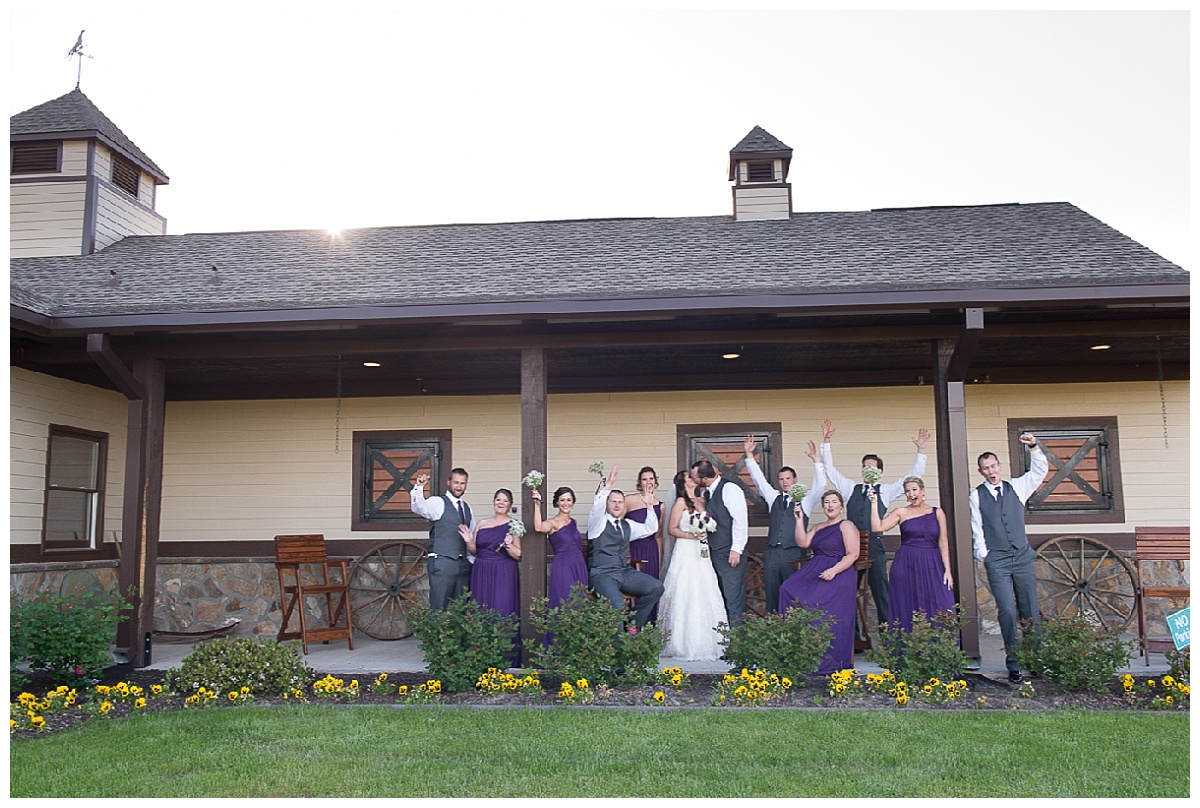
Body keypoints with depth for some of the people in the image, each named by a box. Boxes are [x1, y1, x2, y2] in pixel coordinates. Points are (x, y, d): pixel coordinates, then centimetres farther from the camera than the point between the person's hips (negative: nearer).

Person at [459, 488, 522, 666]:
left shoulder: (514, 526, -1)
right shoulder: (482, 524, 11)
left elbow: (518, 555, -4)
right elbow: (474, 551, 15)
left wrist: (508, 545, -22)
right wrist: (469, 542, -4)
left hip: (504, 575, -4)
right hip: (481, 574, 4)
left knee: (503, 613, -6)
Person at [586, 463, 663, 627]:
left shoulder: (627, 525, 22)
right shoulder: (598, 522, 3)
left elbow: (650, 529, 26)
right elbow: (597, 506, -17)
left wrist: (650, 506, 16)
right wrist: (608, 484, -26)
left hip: (625, 572, 6)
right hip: (602, 574, -6)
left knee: (656, 587, -17)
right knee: (617, 605, -34)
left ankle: (634, 626, -2)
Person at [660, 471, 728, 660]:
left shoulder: (702, 500, 15)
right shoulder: (681, 502, -3)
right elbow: (672, 529, -6)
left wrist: (706, 533, 4)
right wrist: (691, 535, -16)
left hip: (702, 553, 6)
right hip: (686, 552, -6)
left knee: (706, 595, 3)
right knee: (686, 596, -6)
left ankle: (706, 642, 9)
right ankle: (686, 645, -1)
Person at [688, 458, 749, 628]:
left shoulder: (730, 489, -13)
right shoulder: (706, 493, 12)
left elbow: (740, 520, -17)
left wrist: (736, 549, -18)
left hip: (730, 552, -8)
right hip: (714, 551, 8)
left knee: (733, 597, -6)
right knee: (722, 596, 13)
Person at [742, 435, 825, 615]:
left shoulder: (805, 499, 7)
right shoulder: (774, 497, 16)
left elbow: (819, 484, -7)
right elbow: (758, 479, 10)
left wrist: (816, 460, -19)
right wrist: (749, 455, 1)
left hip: (794, 553, -3)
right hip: (772, 553, 4)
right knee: (772, 595, 5)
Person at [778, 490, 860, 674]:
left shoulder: (846, 526, 2)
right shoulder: (817, 528, 24)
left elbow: (853, 554, -7)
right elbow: (803, 542, 7)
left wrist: (833, 570, -20)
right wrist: (799, 519, 3)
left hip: (838, 574, -6)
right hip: (812, 571, 7)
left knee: (815, 601, -27)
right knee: (788, 590, -19)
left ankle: (828, 660, -15)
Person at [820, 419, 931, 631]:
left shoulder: (886, 490, 11)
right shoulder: (850, 488, 16)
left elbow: (913, 476, 6)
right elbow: (829, 469, 14)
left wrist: (920, 450, -2)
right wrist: (827, 442, 7)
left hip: (875, 545, -2)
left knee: (880, 588, -1)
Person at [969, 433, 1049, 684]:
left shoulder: (1017, 487, 10)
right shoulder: (977, 495, 4)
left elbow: (1040, 470, 5)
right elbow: (977, 528, 4)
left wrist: (1034, 447, -8)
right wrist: (983, 554, -2)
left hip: (1022, 556, 2)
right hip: (996, 560, -2)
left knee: (1030, 611, 5)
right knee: (1007, 611, -9)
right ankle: (1014, 663, -3)